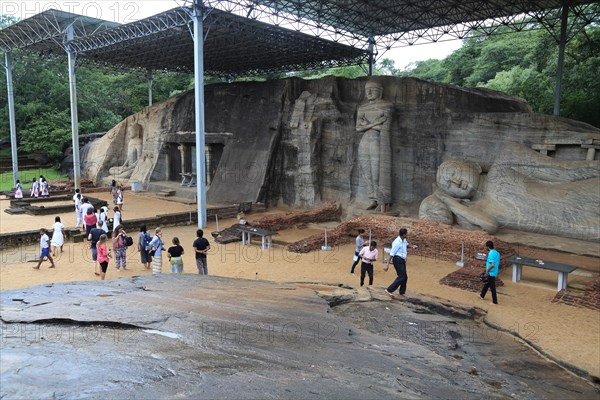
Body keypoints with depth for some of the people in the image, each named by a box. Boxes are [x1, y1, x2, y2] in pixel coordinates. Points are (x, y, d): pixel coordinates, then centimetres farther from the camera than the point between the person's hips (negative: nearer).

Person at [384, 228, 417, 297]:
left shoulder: (404, 240, 6)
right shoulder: (397, 242, -22)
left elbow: (406, 244, 33)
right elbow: (392, 254, -23)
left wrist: (412, 246, 11)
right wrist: (387, 264, -23)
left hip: (402, 260, 10)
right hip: (398, 260, -10)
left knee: (405, 277, 15)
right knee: (401, 277, -14)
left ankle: (402, 292, 30)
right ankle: (389, 290, -11)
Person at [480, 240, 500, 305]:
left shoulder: (491, 254, -23)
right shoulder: (497, 253, 5)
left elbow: (492, 265, -30)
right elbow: (498, 264, 13)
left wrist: (487, 270, -16)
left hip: (491, 273, -9)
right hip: (494, 272, 9)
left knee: (492, 287, 2)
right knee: (487, 284, 24)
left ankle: (495, 301, 10)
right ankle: (482, 295, 40)